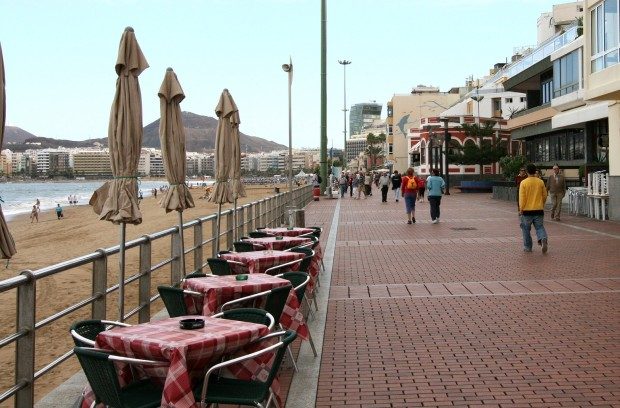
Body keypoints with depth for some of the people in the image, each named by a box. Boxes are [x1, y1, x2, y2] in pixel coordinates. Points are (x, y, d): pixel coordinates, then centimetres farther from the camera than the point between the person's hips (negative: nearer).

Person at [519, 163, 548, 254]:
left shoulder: (524, 183, -10)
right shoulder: (540, 182, 1)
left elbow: (522, 198, -11)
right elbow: (545, 196, 9)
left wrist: (521, 209, -2)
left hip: (527, 210, -2)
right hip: (539, 210, 3)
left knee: (526, 229, 11)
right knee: (540, 227, 10)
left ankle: (528, 247, 16)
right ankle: (543, 239, -18)